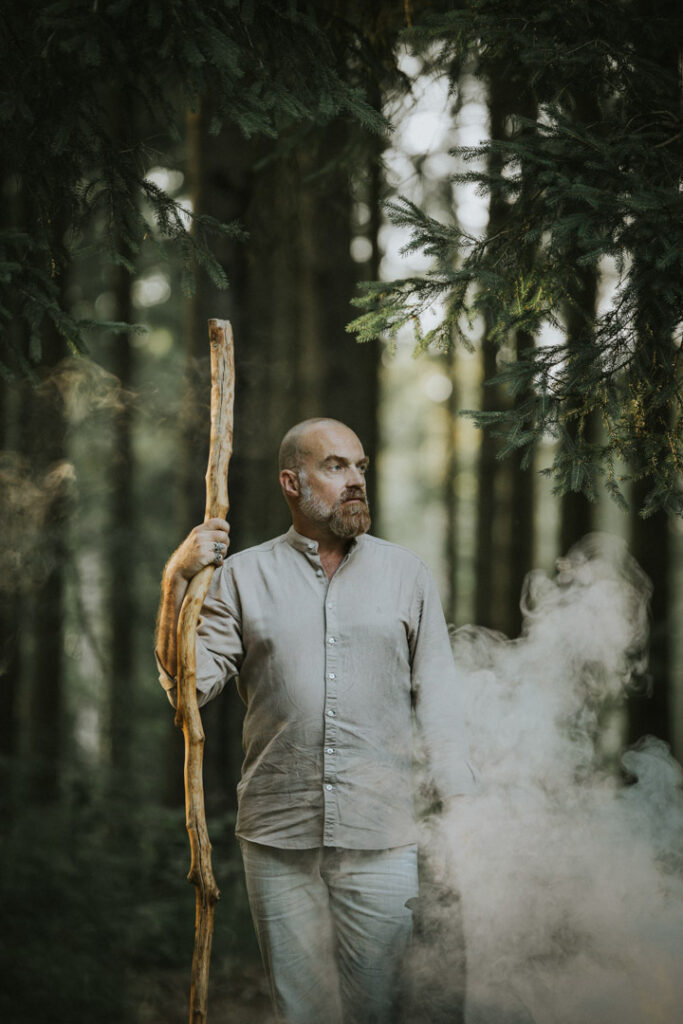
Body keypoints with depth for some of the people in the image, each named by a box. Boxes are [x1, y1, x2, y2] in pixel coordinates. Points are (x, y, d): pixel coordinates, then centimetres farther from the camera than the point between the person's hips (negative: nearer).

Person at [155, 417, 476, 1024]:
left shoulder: (405, 574, 10)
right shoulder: (243, 575, 7)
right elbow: (189, 685, -1)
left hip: (381, 838, 0)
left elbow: (438, 700, 8)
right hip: (278, 838, 0)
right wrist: (176, 581, -11)